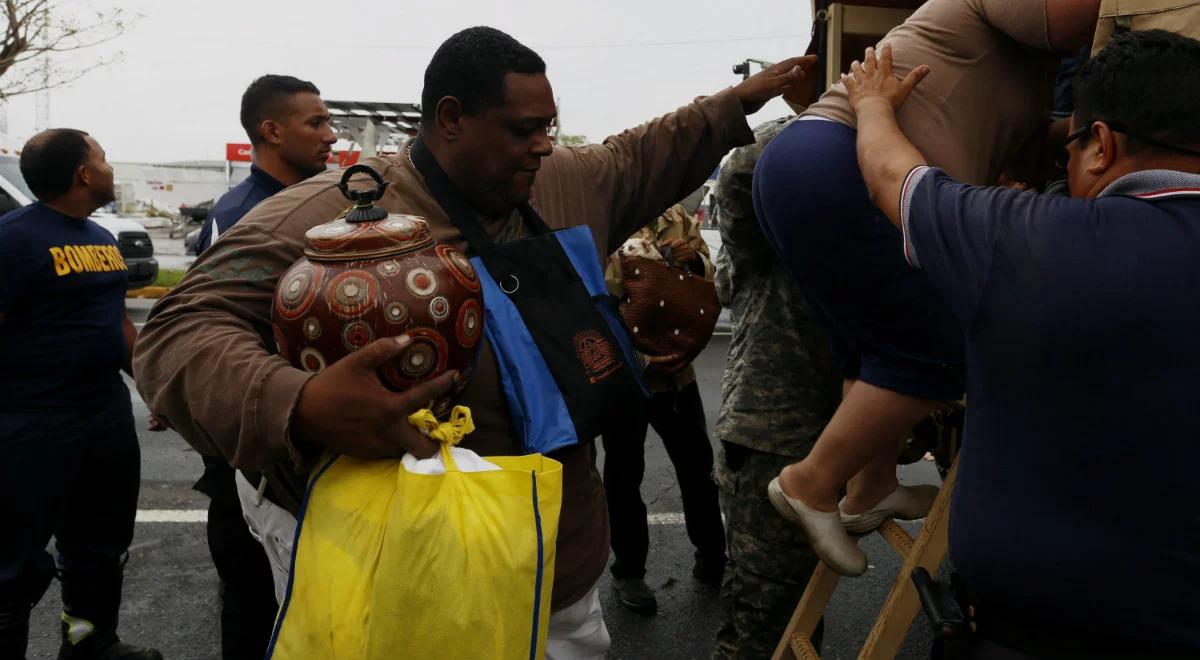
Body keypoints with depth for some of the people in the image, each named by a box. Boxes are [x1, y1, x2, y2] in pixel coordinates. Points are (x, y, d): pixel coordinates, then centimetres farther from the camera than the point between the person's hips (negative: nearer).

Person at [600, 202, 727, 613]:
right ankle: (628, 571, 26)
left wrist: (694, 261, -14)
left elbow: (713, 284, 7)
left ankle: (712, 556, 33)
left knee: (697, 464, 14)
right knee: (624, 474, 9)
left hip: (677, 369, 4)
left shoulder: (680, 219, 4)